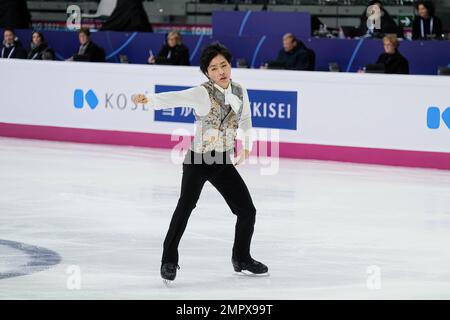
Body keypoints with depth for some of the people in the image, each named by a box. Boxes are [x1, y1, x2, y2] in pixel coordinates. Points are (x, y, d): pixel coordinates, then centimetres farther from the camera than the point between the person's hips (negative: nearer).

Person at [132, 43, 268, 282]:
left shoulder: (240, 92, 1)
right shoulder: (202, 94, -17)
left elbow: (245, 119, 22)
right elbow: (174, 99, -35)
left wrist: (246, 146, 24)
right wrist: (148, 99, -52)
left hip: (224, 163, 6)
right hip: (198, 161, -6)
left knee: (247, 211, 10)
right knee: (186, 206, -25)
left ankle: (241, 259, 32)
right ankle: (169, 261, -16)